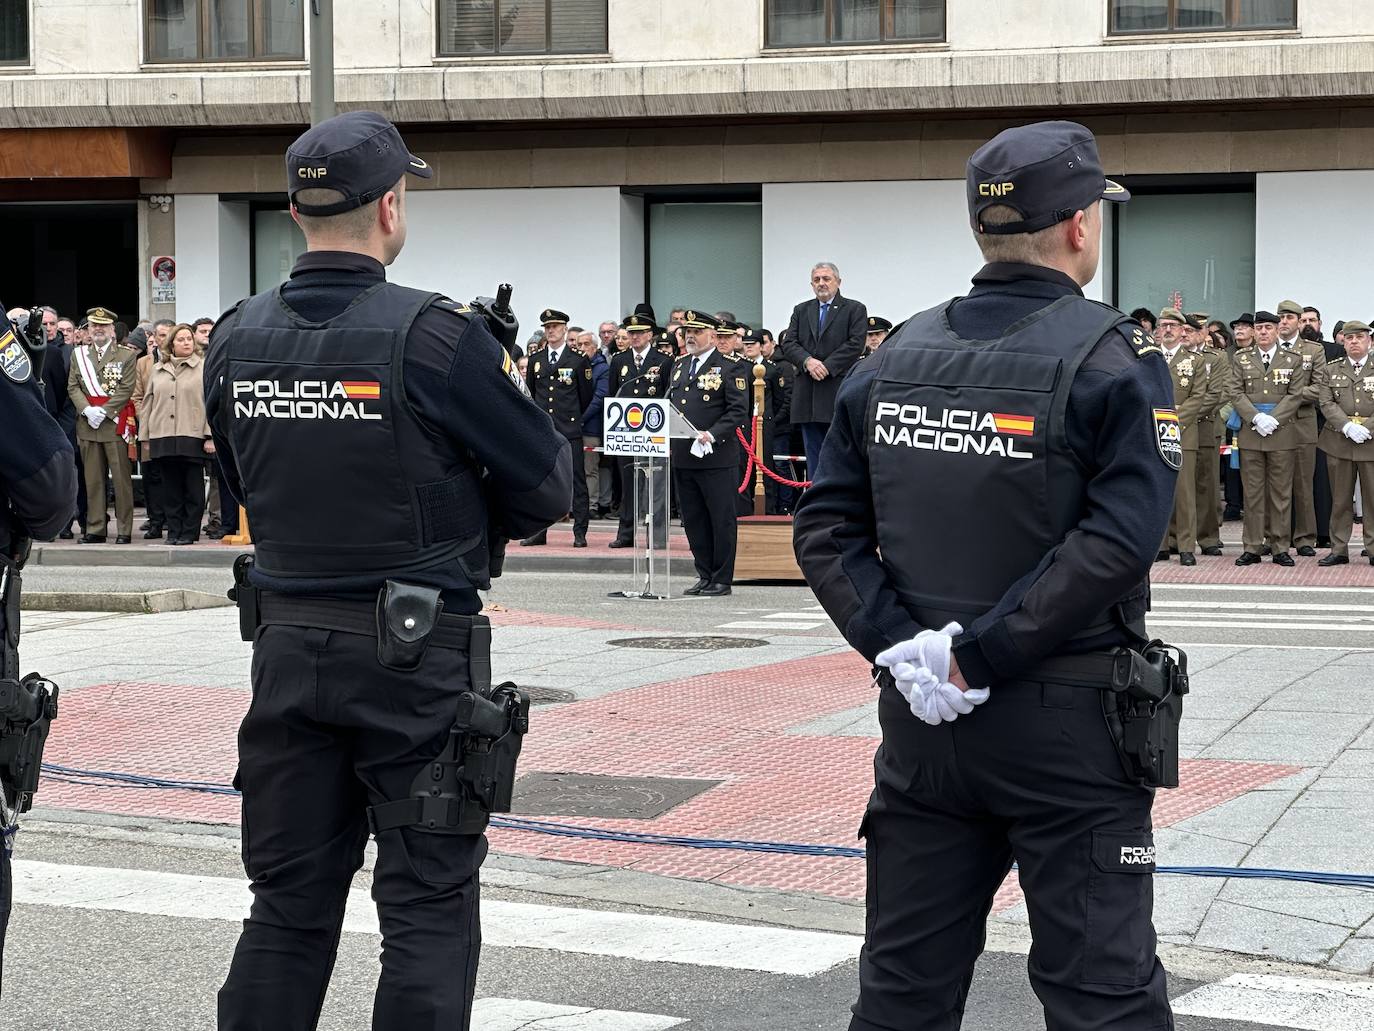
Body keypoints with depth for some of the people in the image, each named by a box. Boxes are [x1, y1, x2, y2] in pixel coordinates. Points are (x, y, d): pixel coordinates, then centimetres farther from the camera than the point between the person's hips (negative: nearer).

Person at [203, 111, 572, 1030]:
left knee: (289, 902, 14)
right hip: (419, 653, -5)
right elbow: (548, 488, -9)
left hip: (287, 644, 5)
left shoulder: (237, 340, 1)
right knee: (427, 909, 3)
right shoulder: (436, 335, -15)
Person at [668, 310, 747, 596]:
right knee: (693, 519, 10)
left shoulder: (729, 368, -4)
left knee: (721, 519, 0)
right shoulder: (679, 365, 16)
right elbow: (670, 403, 22)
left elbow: (739, 410, -10)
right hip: (682, 457, 7)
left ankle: (722, 580, 6)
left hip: (717, 457, -7)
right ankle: (704, 575, 19)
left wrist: (713, 435, -21)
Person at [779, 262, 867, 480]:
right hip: (808, 395, 4)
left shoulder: (854, 310, 3)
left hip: (839, 394, -4)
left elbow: (856, 344, -8)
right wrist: (808, 361, -13)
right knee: (814, 459, 7)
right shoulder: (801, 311, 17)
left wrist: (826, 366, -15)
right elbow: (788, 343, 6)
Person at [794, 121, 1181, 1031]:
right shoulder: (1113, 358, -9)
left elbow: (825, 528, 1)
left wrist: (897, 645, -7)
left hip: (919, 719, 5)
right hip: (1068, 720, -5)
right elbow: (1117, 540, -21)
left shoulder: (897, 357, 6)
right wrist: (979, 658, -19)